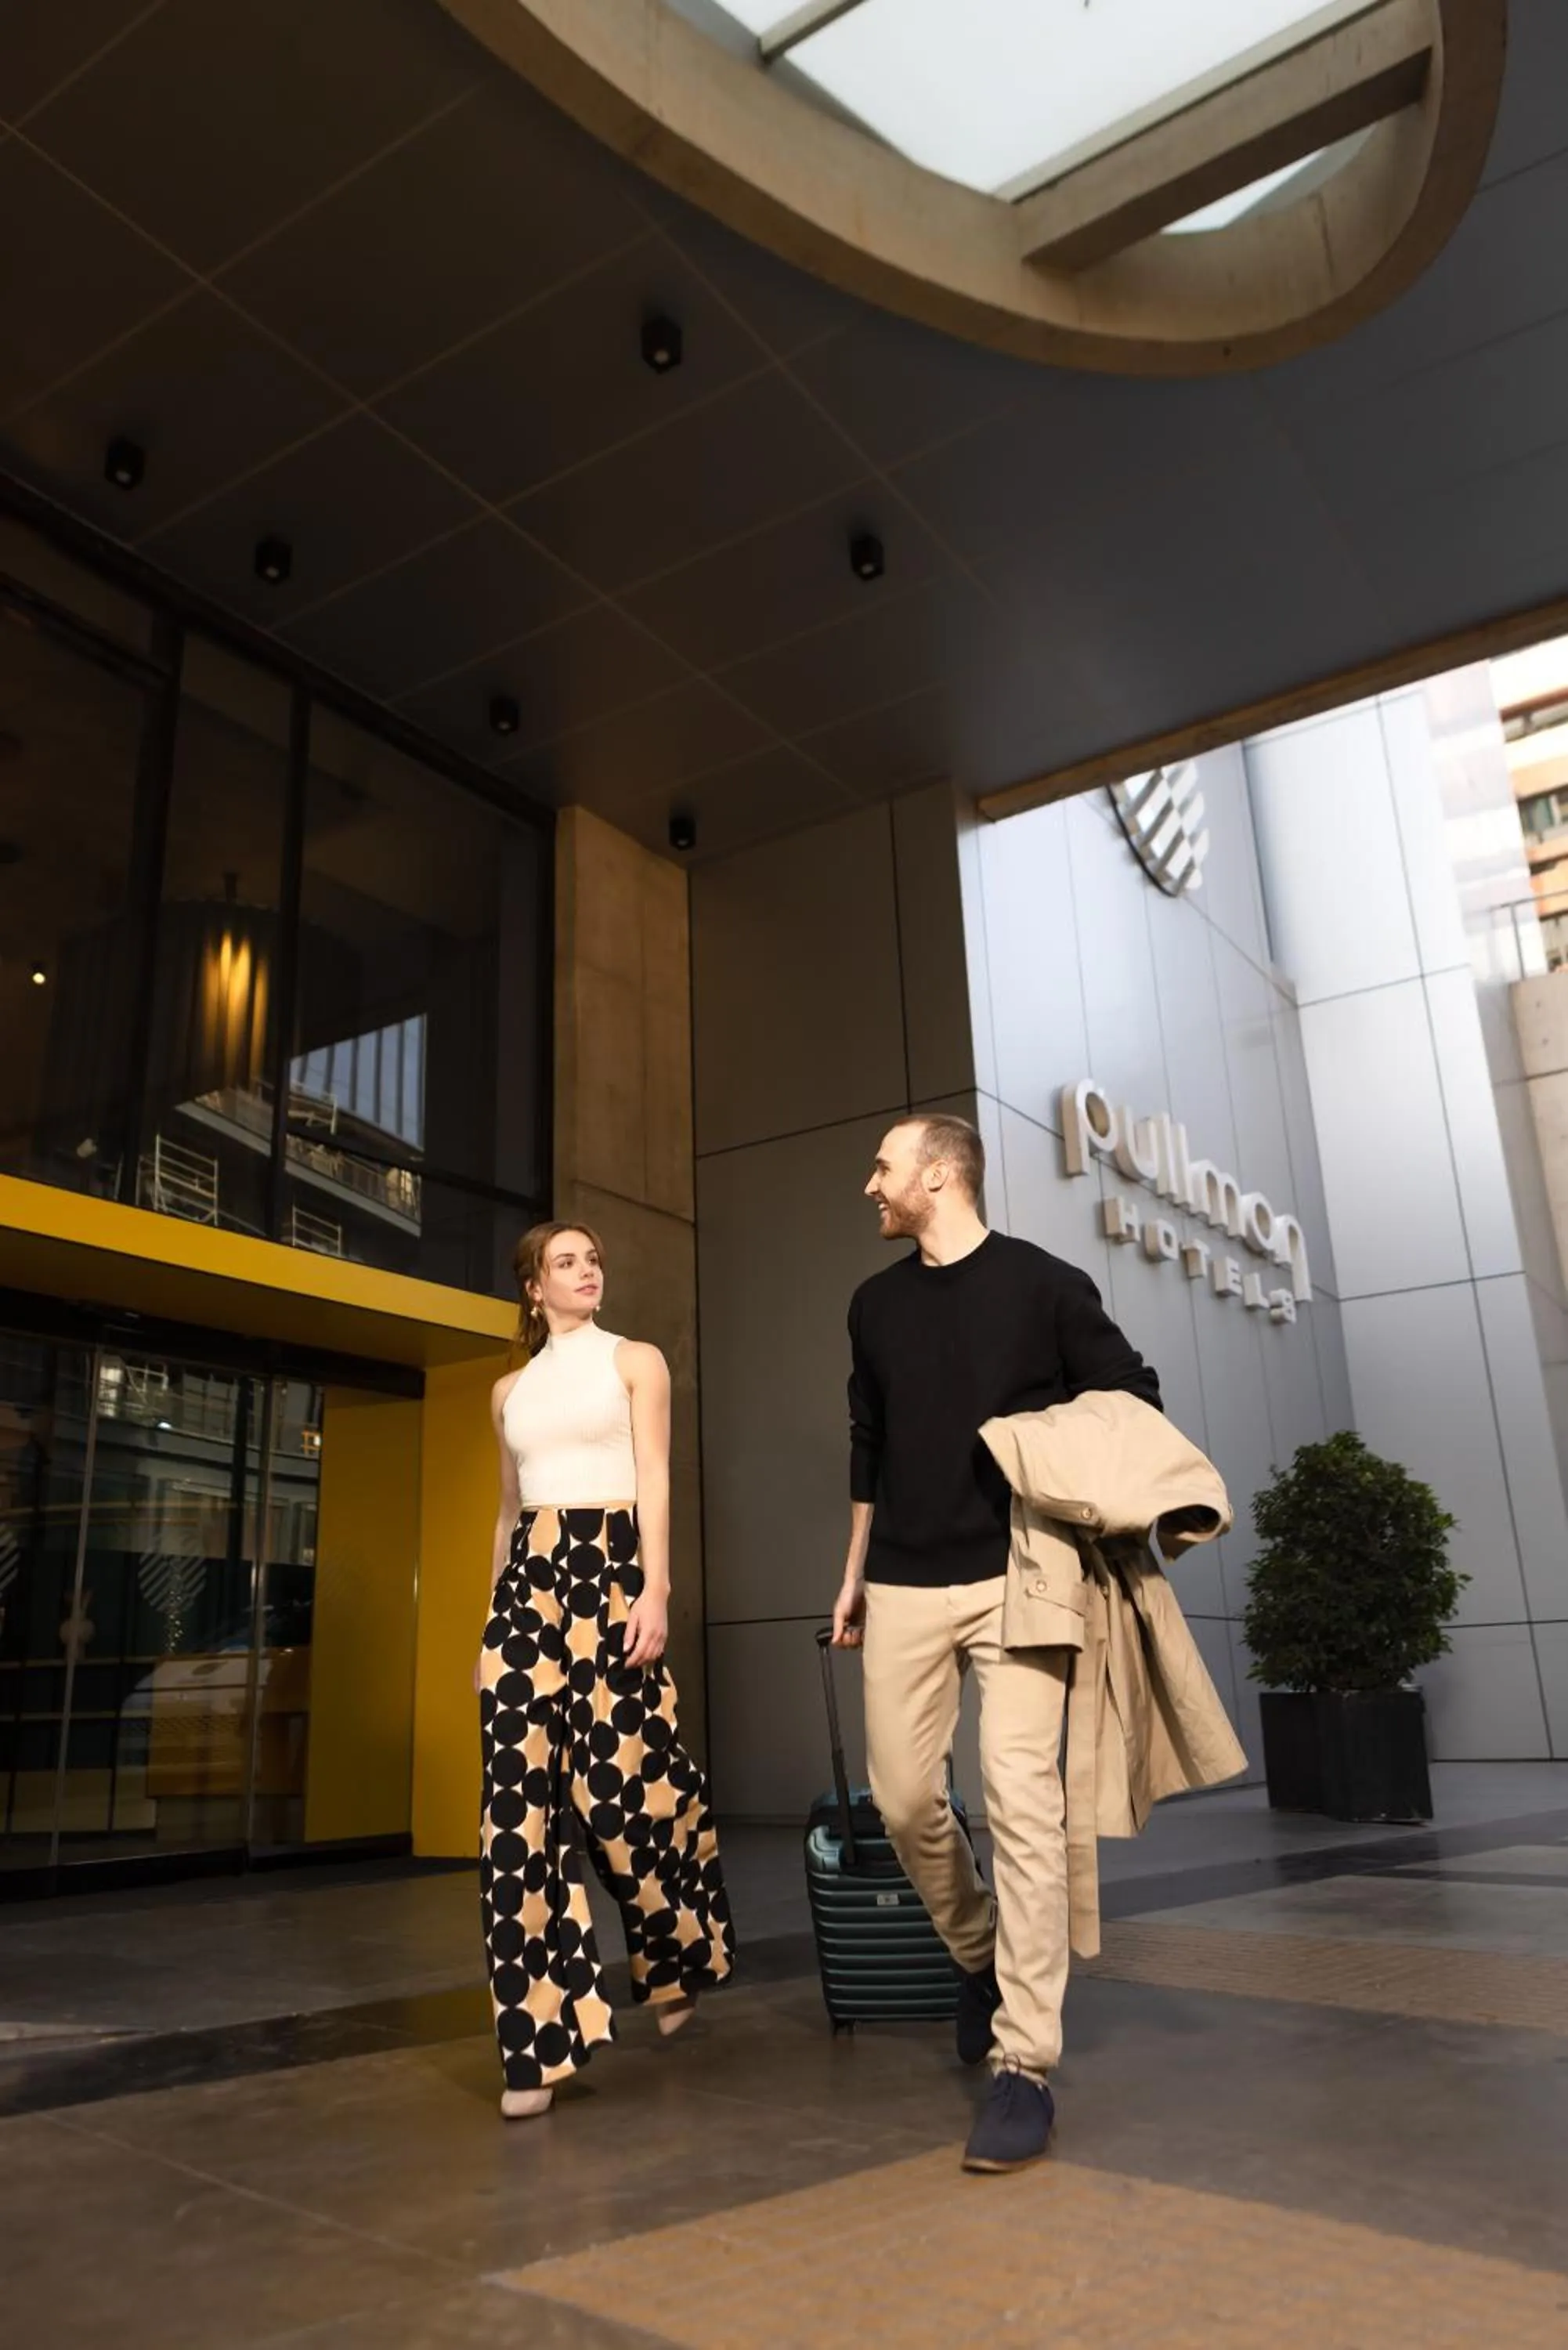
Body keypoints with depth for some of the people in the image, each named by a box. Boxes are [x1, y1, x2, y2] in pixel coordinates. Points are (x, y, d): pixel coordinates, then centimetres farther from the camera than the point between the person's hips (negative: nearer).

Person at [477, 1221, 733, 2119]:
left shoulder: (636, 1361, 7)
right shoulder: (512, 1389, 18)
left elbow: (655, 1482, -2)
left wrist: (656, 1591, -13)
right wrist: (496, 1611, 15)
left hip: (609, 1567, -4)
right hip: (527, 1579, 4)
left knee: (625, 1780, -4)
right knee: (522, 1796, -3)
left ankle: (679, 1961, 24)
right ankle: (541, 2034, 3)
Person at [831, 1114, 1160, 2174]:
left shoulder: (1045, 1283, -3)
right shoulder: (876, 1303, 11)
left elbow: (1134, 1402, 5)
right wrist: (853, 1577, 18)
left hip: (1018, 1576, -4)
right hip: (906, 1586, 5)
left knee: (1021, 1799, -9)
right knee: (905, 1798, 6)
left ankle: (1026, 2066, 1)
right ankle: (981, 1961, 33)